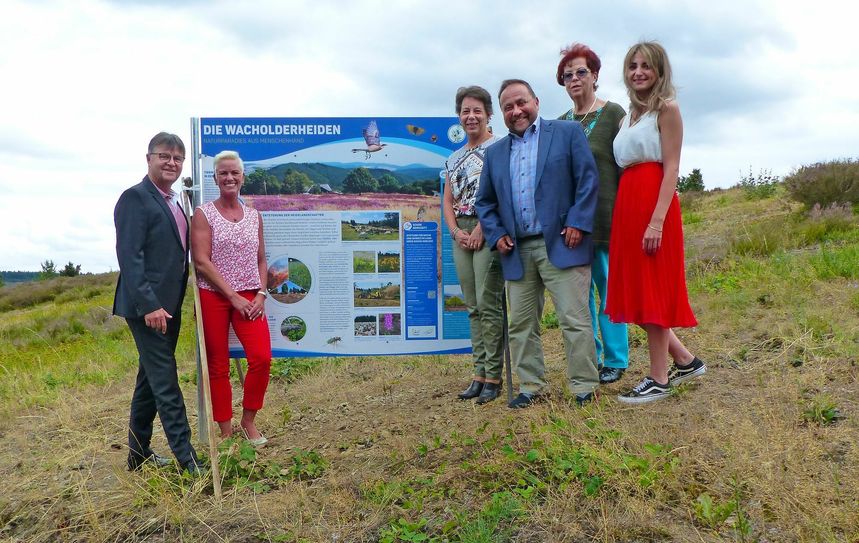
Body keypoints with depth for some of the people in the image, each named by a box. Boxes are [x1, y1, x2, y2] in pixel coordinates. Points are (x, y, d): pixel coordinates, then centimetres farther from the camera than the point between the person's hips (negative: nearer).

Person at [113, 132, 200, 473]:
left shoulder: (173, 203, 17)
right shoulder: (135, 198, -9)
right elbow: (129, 256, -17)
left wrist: (174, 303, 13)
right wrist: (148, 305, -23)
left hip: (168, 306, 9)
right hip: (147, 307, -9)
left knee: (150, 379, 15)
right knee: (165, 382, -6)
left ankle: (139, 454, 27)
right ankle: (187, 460, -2)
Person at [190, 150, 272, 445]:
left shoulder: (254, 215, 11)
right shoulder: (203, 214, -1)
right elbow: (201, 262, -9)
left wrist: (261, 294, -2)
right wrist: (233, 296, -13)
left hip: (249, 298, 3)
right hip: (213, 297, -3)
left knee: (262, 357, -11)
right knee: (218, 366, 3)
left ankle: (248, 420, 10)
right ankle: (226, 431, 16)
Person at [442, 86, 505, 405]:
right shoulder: (455, 158, 19)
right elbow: (447, 201, 17)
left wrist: (482, 228, -16)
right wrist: (455, 231, 0)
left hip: (488, 230, -7)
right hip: (461, 233, 7)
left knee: (488, 304, -9)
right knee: (473, 307, 9)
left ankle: (493, 376, -1)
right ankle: (480, 373, 16)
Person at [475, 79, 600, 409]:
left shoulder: (568, 132, 5)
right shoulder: (495, 153, 17)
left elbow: (588, 179, -3)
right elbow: (484, 201, 19)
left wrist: (577, 223, -12)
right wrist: (496, 235, 4)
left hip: (561, 245, -4)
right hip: (517, 251, 5)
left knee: (575, 319, -3)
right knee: (521, 324, 9)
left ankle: (584, 387, 9)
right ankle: (530, 386, 21)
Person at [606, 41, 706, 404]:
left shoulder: (667, 108, -2)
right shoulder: (627, 118, 19)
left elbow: (671, 168, -11)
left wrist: (657, 220, -21)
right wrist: (624, 215, 6)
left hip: (654, 202, -8)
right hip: (627, 204, 8)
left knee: (653, 289, -3)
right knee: (637, 288, 10)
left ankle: (659, 380, 9)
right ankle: (685, 361, 25)